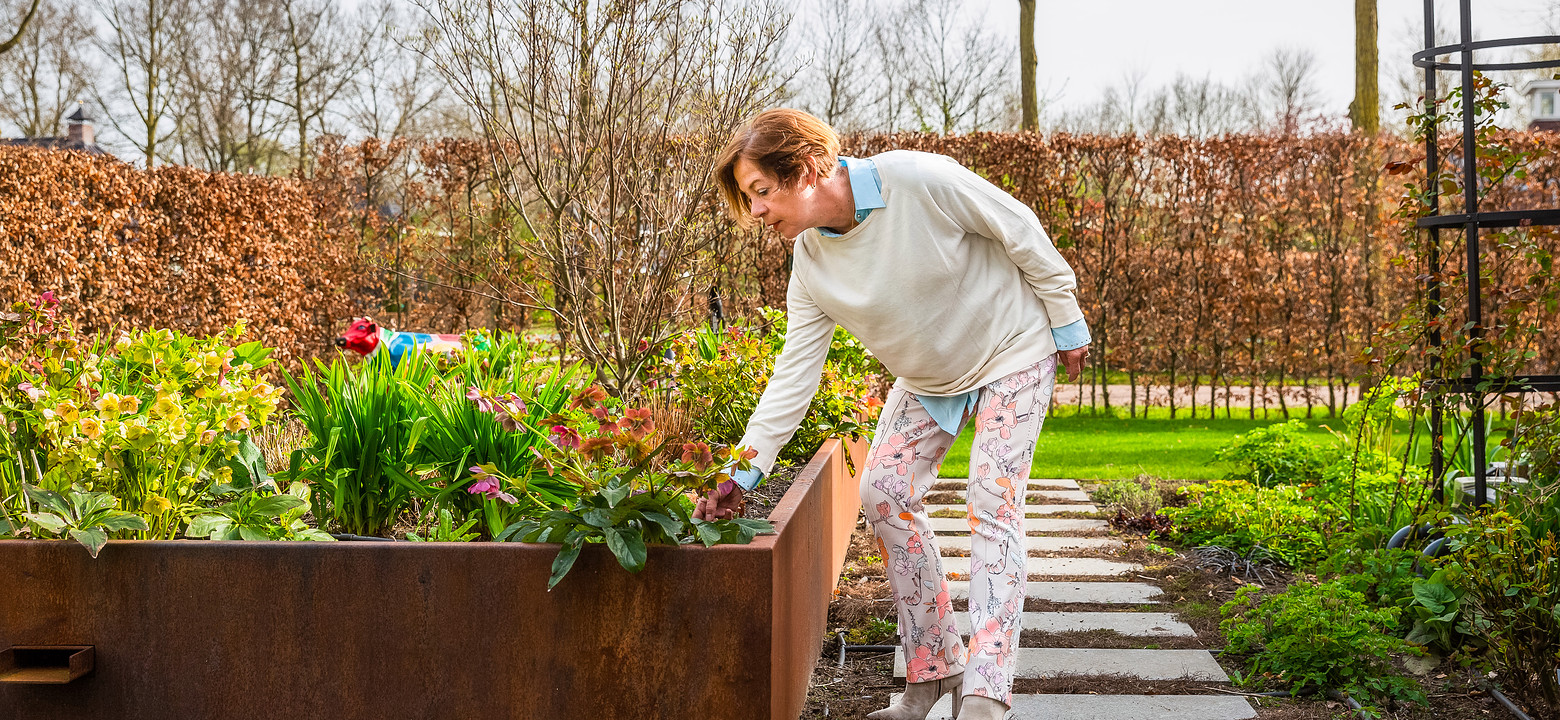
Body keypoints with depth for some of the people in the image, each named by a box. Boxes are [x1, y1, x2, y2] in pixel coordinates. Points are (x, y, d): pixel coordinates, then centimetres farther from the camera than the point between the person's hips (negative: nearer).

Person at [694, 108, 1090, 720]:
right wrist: (744, 470, -18)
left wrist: (1067, 322, -10)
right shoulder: (811, 265, -13)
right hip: (927, 378, 6)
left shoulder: (918, 181, -31)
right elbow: (795, 373, -11)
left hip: (1011, 353, -6)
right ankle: (933, 669, 7)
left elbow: (1019, 229, -19)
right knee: (883, 492, -5)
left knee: (993, 503, -15)